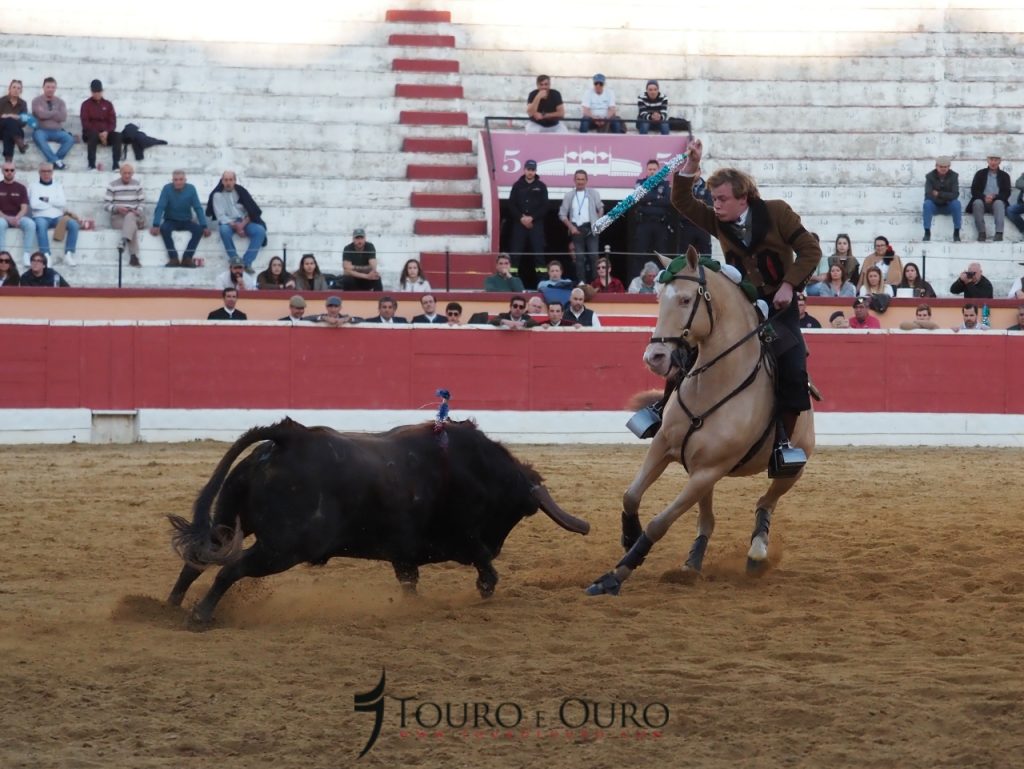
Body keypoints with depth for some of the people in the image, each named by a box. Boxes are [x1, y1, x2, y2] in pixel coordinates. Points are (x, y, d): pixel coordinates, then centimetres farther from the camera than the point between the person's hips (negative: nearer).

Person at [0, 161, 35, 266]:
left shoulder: (21, 188, 7)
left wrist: (17, 218, -21)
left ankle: (27, 255, -30)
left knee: (30, 224, -31)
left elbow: (24, 208, 0)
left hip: (18, 217, 1)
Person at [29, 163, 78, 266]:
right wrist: (54, 203, 0)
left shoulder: (58, 186, 20)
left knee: (74, 224, -26)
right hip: (41, 216, -3)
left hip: (58, 217, 3)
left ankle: (69, 255, -29)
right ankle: (46, 256, -45)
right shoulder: (34, 186, 12)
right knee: (41, 224, -39)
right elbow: (34, 204, -5)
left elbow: (63, 202, 4)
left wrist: (47, 200, -3)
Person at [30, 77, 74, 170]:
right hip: (41, 130, -3)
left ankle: (52, 161, -29)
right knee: (38, 137, -39)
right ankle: (56, 161, -40)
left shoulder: (60, 102, 11)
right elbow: (42, 115, -15)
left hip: (57, 131, 3)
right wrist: (56, 112, -3)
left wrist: (48, 114, -7)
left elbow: (63, 117, -5)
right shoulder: (37, 101, 2)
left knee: (70, 139, -26)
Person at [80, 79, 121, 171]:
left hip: (106, 133, 2)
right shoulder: (86, 104, 8)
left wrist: (106, 131, -15)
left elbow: (112, 122, 7)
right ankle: (92, 164, -43)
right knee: (93, 135, -38)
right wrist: (98, 133, -14)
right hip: (91, 132, -2)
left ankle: (116, 164, -35)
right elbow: (85, 123, -2)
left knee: (117, 136, -28)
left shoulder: (108, 104, 15)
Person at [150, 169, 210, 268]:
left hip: (186, 222, 2)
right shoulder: (167, 189, -13)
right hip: (171, 221, -2)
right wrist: (156, 225, -30)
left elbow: (198, 208, -6)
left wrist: (205, 226, -16)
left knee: (199, 229, -27)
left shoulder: (191, 189, -7)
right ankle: (173, 258, -29)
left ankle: (187, 258, -24)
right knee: (164, 228, -34)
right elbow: (160, 208, -18)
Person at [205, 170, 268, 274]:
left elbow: (252, 211, 2)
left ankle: (246, 263, -29)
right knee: (224, 230, -39)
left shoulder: (241, 192, 5)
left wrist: (243, 224, -16)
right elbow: (220, 216, -8)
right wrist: (235, 226, -21)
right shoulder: (217, 195, -1)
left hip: (244, 222, 3)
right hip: (228, 223, -2)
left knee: (260, 230, -26)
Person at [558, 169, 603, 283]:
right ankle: (581, 282, 4)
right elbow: (562, 214, 6)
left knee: (593, 256, -8)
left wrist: (598, 223, 0)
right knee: (579, 257, 1)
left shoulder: (593, 194, 5)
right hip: (576, 229, 1)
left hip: (590, 228, -1)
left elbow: (600, 209, 11)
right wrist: (571, 227, -4)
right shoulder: (569, 195, 6)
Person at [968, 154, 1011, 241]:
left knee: (999, 203, -35)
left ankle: (999, 233, -46)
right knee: (977, 202, -34)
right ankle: (981, 233, -35)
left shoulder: (1005, 176, 12)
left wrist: (994, 197, -19)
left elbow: (1006, 193, 1)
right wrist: (984, 197, -18)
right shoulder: (980, 173, 12)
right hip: (982, 201, 0)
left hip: (996, 202, 0)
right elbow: (974, 191, 3)